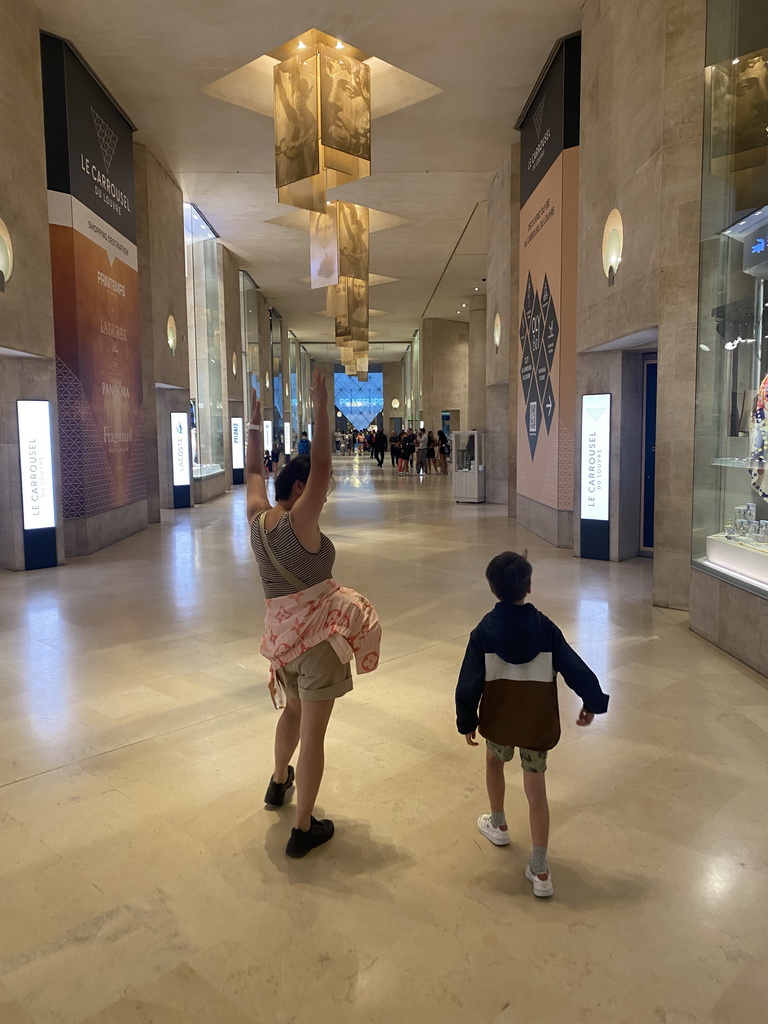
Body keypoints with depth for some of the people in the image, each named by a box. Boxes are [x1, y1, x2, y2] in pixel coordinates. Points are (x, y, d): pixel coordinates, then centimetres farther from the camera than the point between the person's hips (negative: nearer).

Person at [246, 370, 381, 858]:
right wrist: (321, 408, -21)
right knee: (313, 732, 1)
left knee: (294, 710, 31)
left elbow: (254, 472, 17)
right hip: (318, 631, -8)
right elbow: (321, 464, -24)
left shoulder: (258, 520, 2)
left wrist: (255, 424, 22)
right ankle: (304, 829, 11)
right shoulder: (298, 522, -18)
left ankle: (279, 783, 52)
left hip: (281, 632, 8)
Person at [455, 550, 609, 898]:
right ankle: (539, 871, 12)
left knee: (494, 760, 31)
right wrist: (593, 703, 6)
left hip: (498, 721, 0)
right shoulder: (546, 628, -13)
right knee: (536, 791, 10)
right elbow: (576, 670, -10)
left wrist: (467, 721, -1)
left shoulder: (484, 631, -16)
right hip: (538, 725, 0)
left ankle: (498, 825, 46)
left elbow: (469, 682, -13)